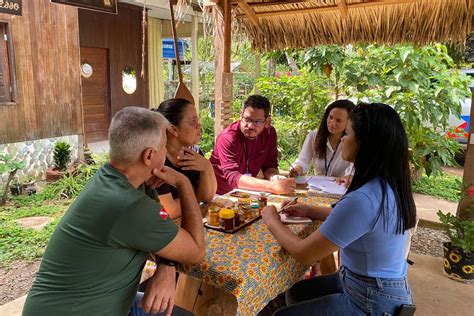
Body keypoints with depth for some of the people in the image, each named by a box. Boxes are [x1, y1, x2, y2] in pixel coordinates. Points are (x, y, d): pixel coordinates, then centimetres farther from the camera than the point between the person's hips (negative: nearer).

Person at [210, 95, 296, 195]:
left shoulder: (270, 133, -4)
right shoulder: (227, 138, -21)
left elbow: (269, 165, 2)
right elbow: (232, 177, -31)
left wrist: (274, 177, -23)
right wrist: (272, 186, -42)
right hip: (221, 194, -5)